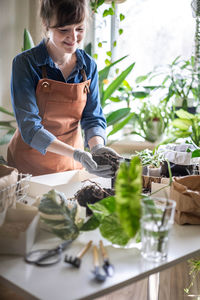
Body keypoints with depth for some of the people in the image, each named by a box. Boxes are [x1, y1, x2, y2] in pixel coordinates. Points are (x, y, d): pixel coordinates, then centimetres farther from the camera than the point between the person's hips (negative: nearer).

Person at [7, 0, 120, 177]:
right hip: (30, 165, -3)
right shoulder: (25, 63, -17)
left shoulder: (89, 65, -4)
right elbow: (29, 127, -22)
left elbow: (93, 117, -3)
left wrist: (97, 146, -25)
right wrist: (76, 154, -34)